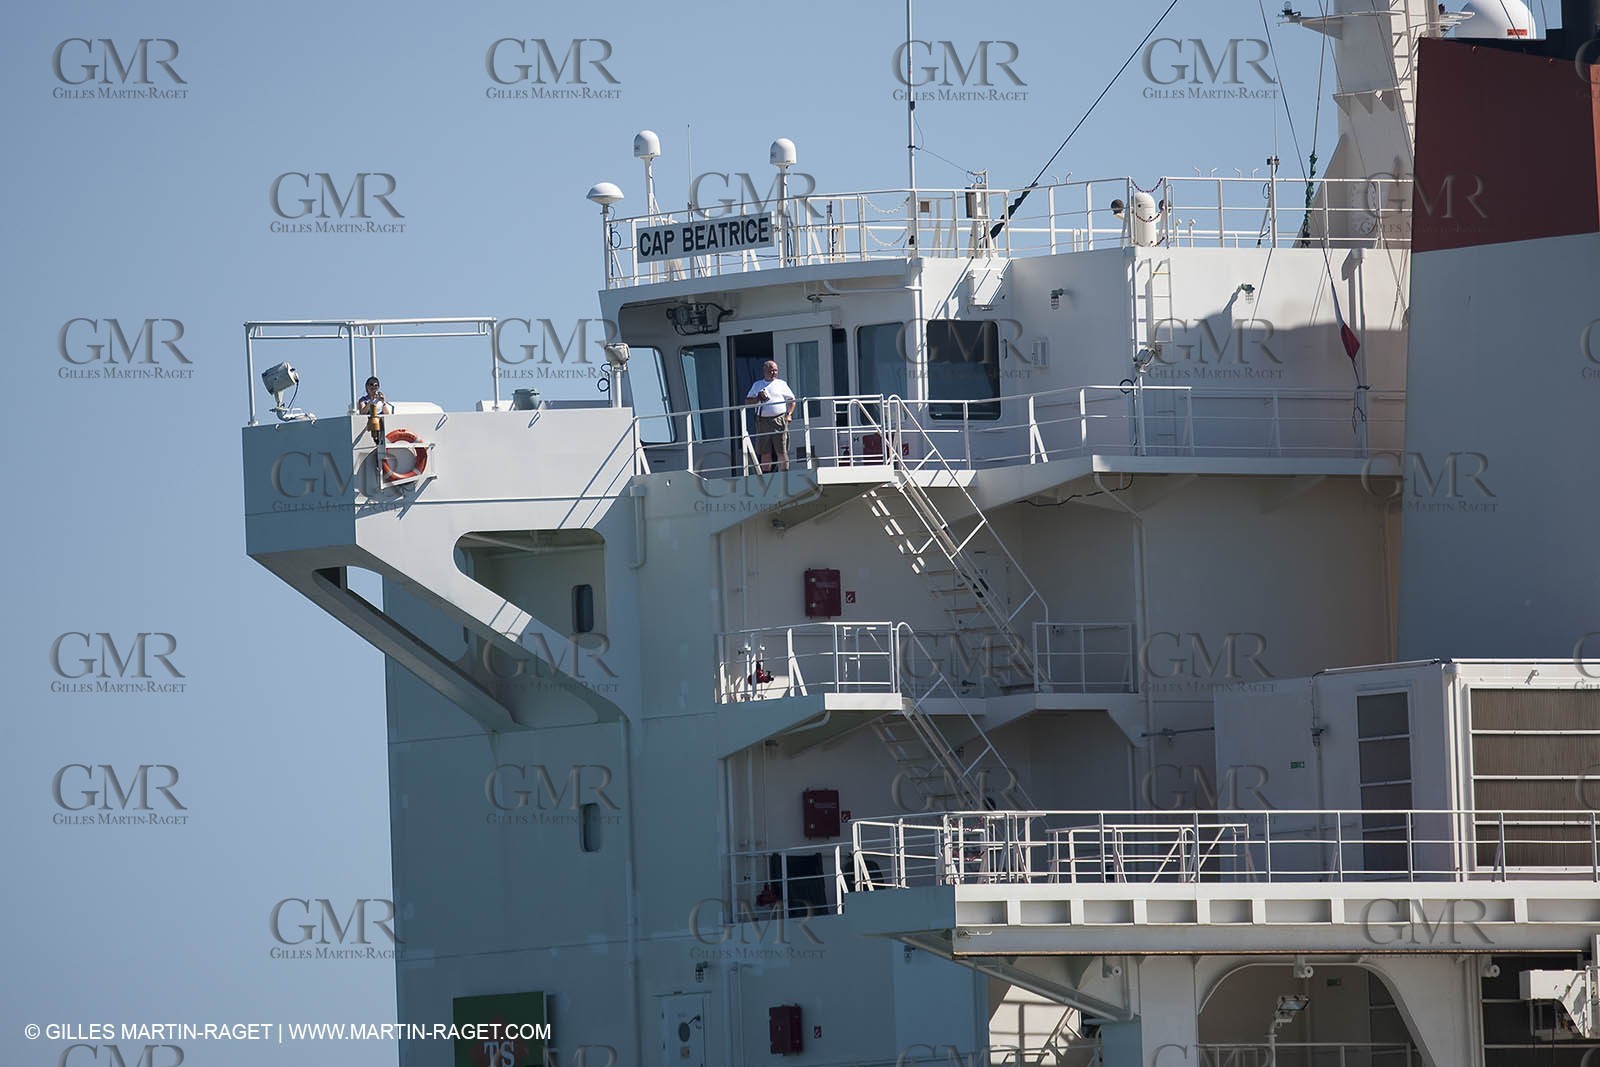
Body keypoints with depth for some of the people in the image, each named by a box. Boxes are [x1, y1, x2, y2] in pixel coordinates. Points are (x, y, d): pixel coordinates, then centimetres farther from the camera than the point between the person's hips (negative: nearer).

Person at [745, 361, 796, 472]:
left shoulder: (781, 384, 12)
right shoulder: (757, 385, 17)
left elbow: (792, 400, 16)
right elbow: (747, 401, 13)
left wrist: (788, 414, 3)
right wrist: (758, 398, -6)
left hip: (779, 420, -2)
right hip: (762, 421, 2)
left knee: (781, 451, -6)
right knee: (764, 453, 2)